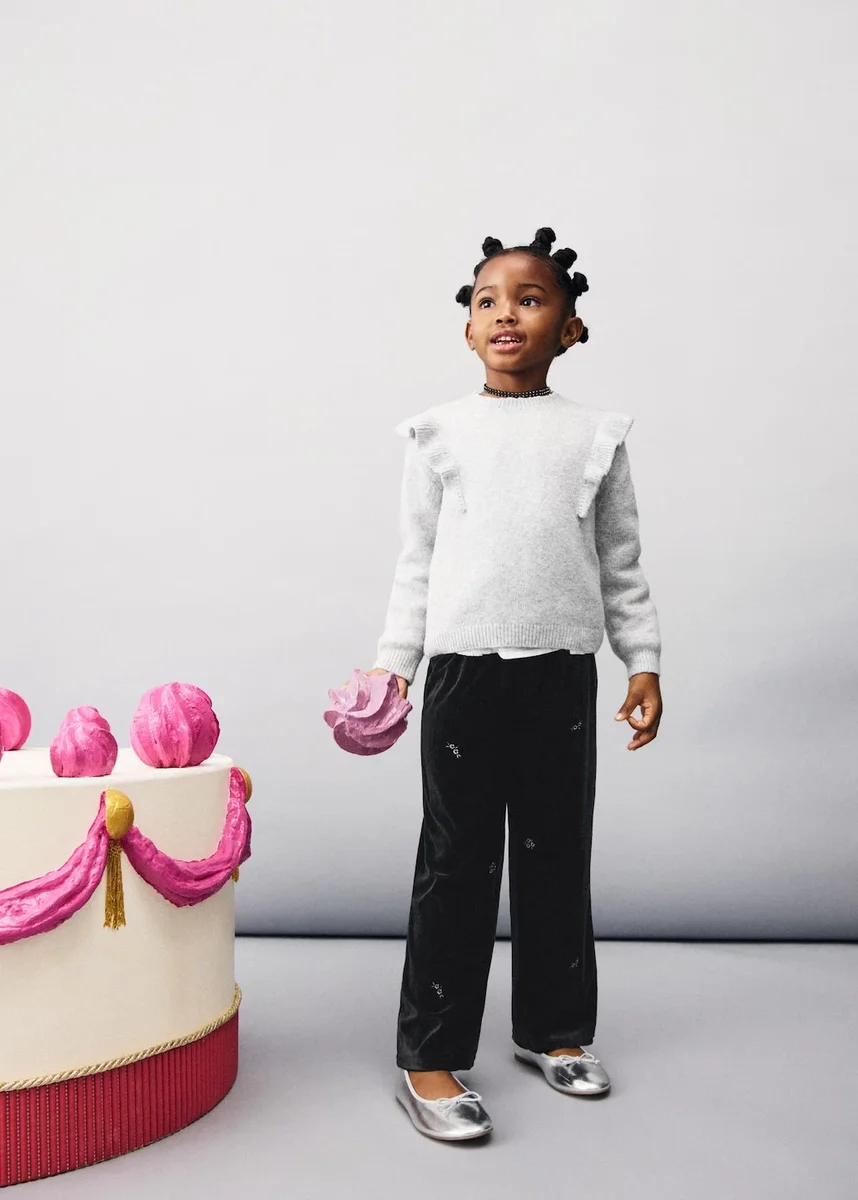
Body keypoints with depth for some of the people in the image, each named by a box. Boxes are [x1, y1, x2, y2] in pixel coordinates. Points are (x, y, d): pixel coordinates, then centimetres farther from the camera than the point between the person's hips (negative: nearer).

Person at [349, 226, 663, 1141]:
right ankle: (430, 1057, 14)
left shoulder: (595, 434, 8)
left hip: (563, 670, 2)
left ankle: (552, 1028, 29)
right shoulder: (440, 432, 5)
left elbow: (621, 564, 10)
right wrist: (393, 663, 1)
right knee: (457, 863, 2)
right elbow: (416, 561, 6)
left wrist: (644, 661, 5)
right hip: (465, 666, -1)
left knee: (557, 856, 11)